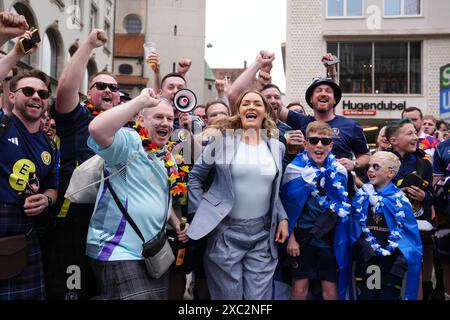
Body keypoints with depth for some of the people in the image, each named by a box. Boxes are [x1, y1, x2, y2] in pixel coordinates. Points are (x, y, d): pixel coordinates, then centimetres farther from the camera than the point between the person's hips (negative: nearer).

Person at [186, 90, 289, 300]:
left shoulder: (277, 147, 7)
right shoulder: (223, 140, -4)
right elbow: (195, 176, 1)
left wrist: (282, 217, 6)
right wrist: (199, 212, -5)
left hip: (263, 235, 3)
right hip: (226, 232, -3)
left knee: (259, 296, 9)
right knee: (228, 295, 8)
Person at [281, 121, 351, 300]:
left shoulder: (339, 171, 1)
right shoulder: (295, 169, -7)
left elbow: (343, 209, 11)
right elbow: (287, 206, -4)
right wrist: (291, 237, -7)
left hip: (330, 239, 2)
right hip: (302, 237, -2)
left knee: (331, 291, 6)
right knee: (300, 289, 3)